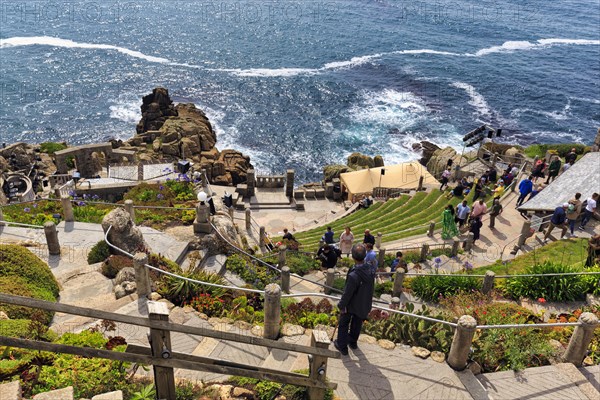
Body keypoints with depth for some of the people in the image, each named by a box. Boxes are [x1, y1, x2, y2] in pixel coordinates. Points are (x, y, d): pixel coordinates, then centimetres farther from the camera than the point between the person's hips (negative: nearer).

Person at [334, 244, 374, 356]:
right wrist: (368, 306, 12)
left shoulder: (353, 275, -37)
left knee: (343, 324, 18)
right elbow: (371, 290, -3)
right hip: (363, 304, 6)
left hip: (350, 305, -5)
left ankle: (342, 346, 33)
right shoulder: (370, 271, -17)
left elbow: (347, 294, -26)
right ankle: (353, 342, 48)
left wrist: (341, 305, -10)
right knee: (356, 324, 27)